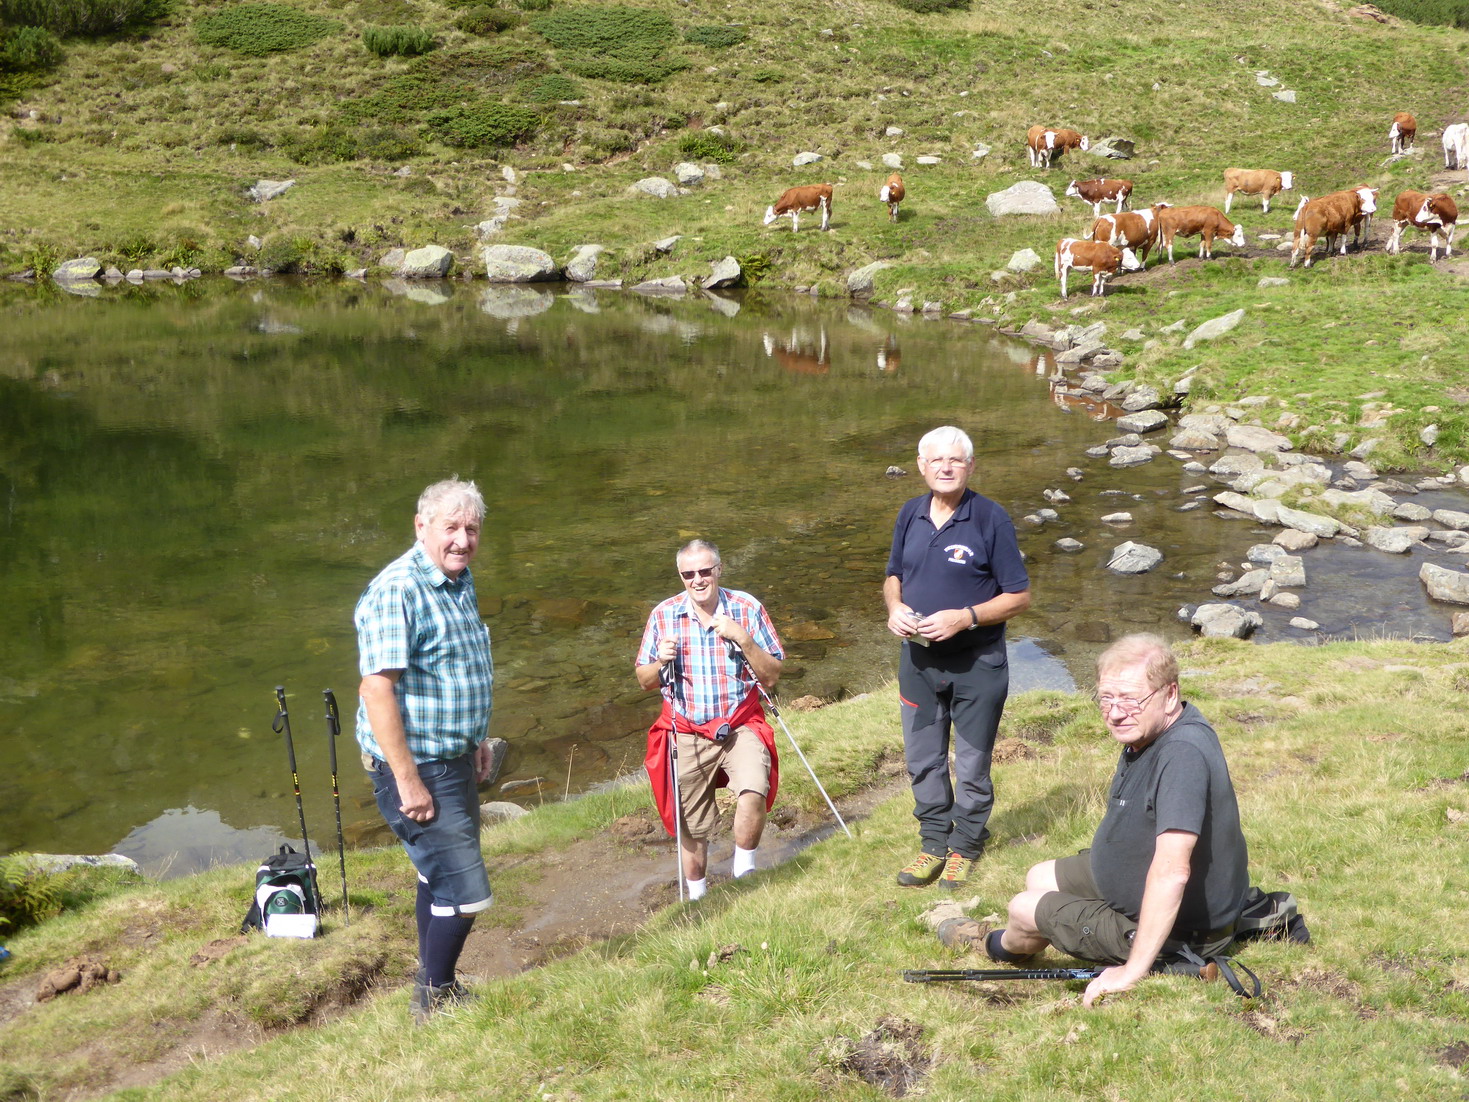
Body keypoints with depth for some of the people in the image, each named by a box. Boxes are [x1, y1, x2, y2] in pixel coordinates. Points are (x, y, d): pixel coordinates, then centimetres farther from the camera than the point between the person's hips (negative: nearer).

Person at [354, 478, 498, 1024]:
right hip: (416, 767, -10)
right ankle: (433, 1003, 12)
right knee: (465, 892, -7)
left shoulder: (460, 580, 7)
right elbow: (377, 688, -26)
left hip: (454, 759, 10)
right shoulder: (398, 591, -23)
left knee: (440, 873, 22)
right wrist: (408, 781, -26)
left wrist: (477, 738, 20)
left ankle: (434, 987, 39)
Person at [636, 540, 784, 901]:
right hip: (687, 734, 1)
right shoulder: (664, 615, 0)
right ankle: (697, 898, 32)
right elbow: (644, 681, 7)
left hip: (741, 727, -1)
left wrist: (742, 638, -19)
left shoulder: (747, 609, -4)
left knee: (754, 791, -28)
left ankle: (744, 870, -4)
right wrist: (661, 661, -14)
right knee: (691, 828, 7)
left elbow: (771, 677, -5)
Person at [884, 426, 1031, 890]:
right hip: (919, 658, 5)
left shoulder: (991, 519, -13)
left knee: (972, 765, 8)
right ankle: (933, 843, 31)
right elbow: (894, 576, 16)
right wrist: (894, 607, -6)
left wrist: (964, 617, -22)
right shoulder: (910, 515, 3)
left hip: (977, 663, -5)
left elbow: (1018, 596, -11)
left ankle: (965, 847, 26)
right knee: (922, 760, 14)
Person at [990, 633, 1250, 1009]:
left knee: (1024, 909, 9)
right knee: (1038, 878, 20)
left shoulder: (1182, 754, -37)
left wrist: (1132, 971, -39)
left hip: (1174, 931, -8)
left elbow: (1172, 872, -42)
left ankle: (1006, 948, 44)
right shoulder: (1144, 730, -6)